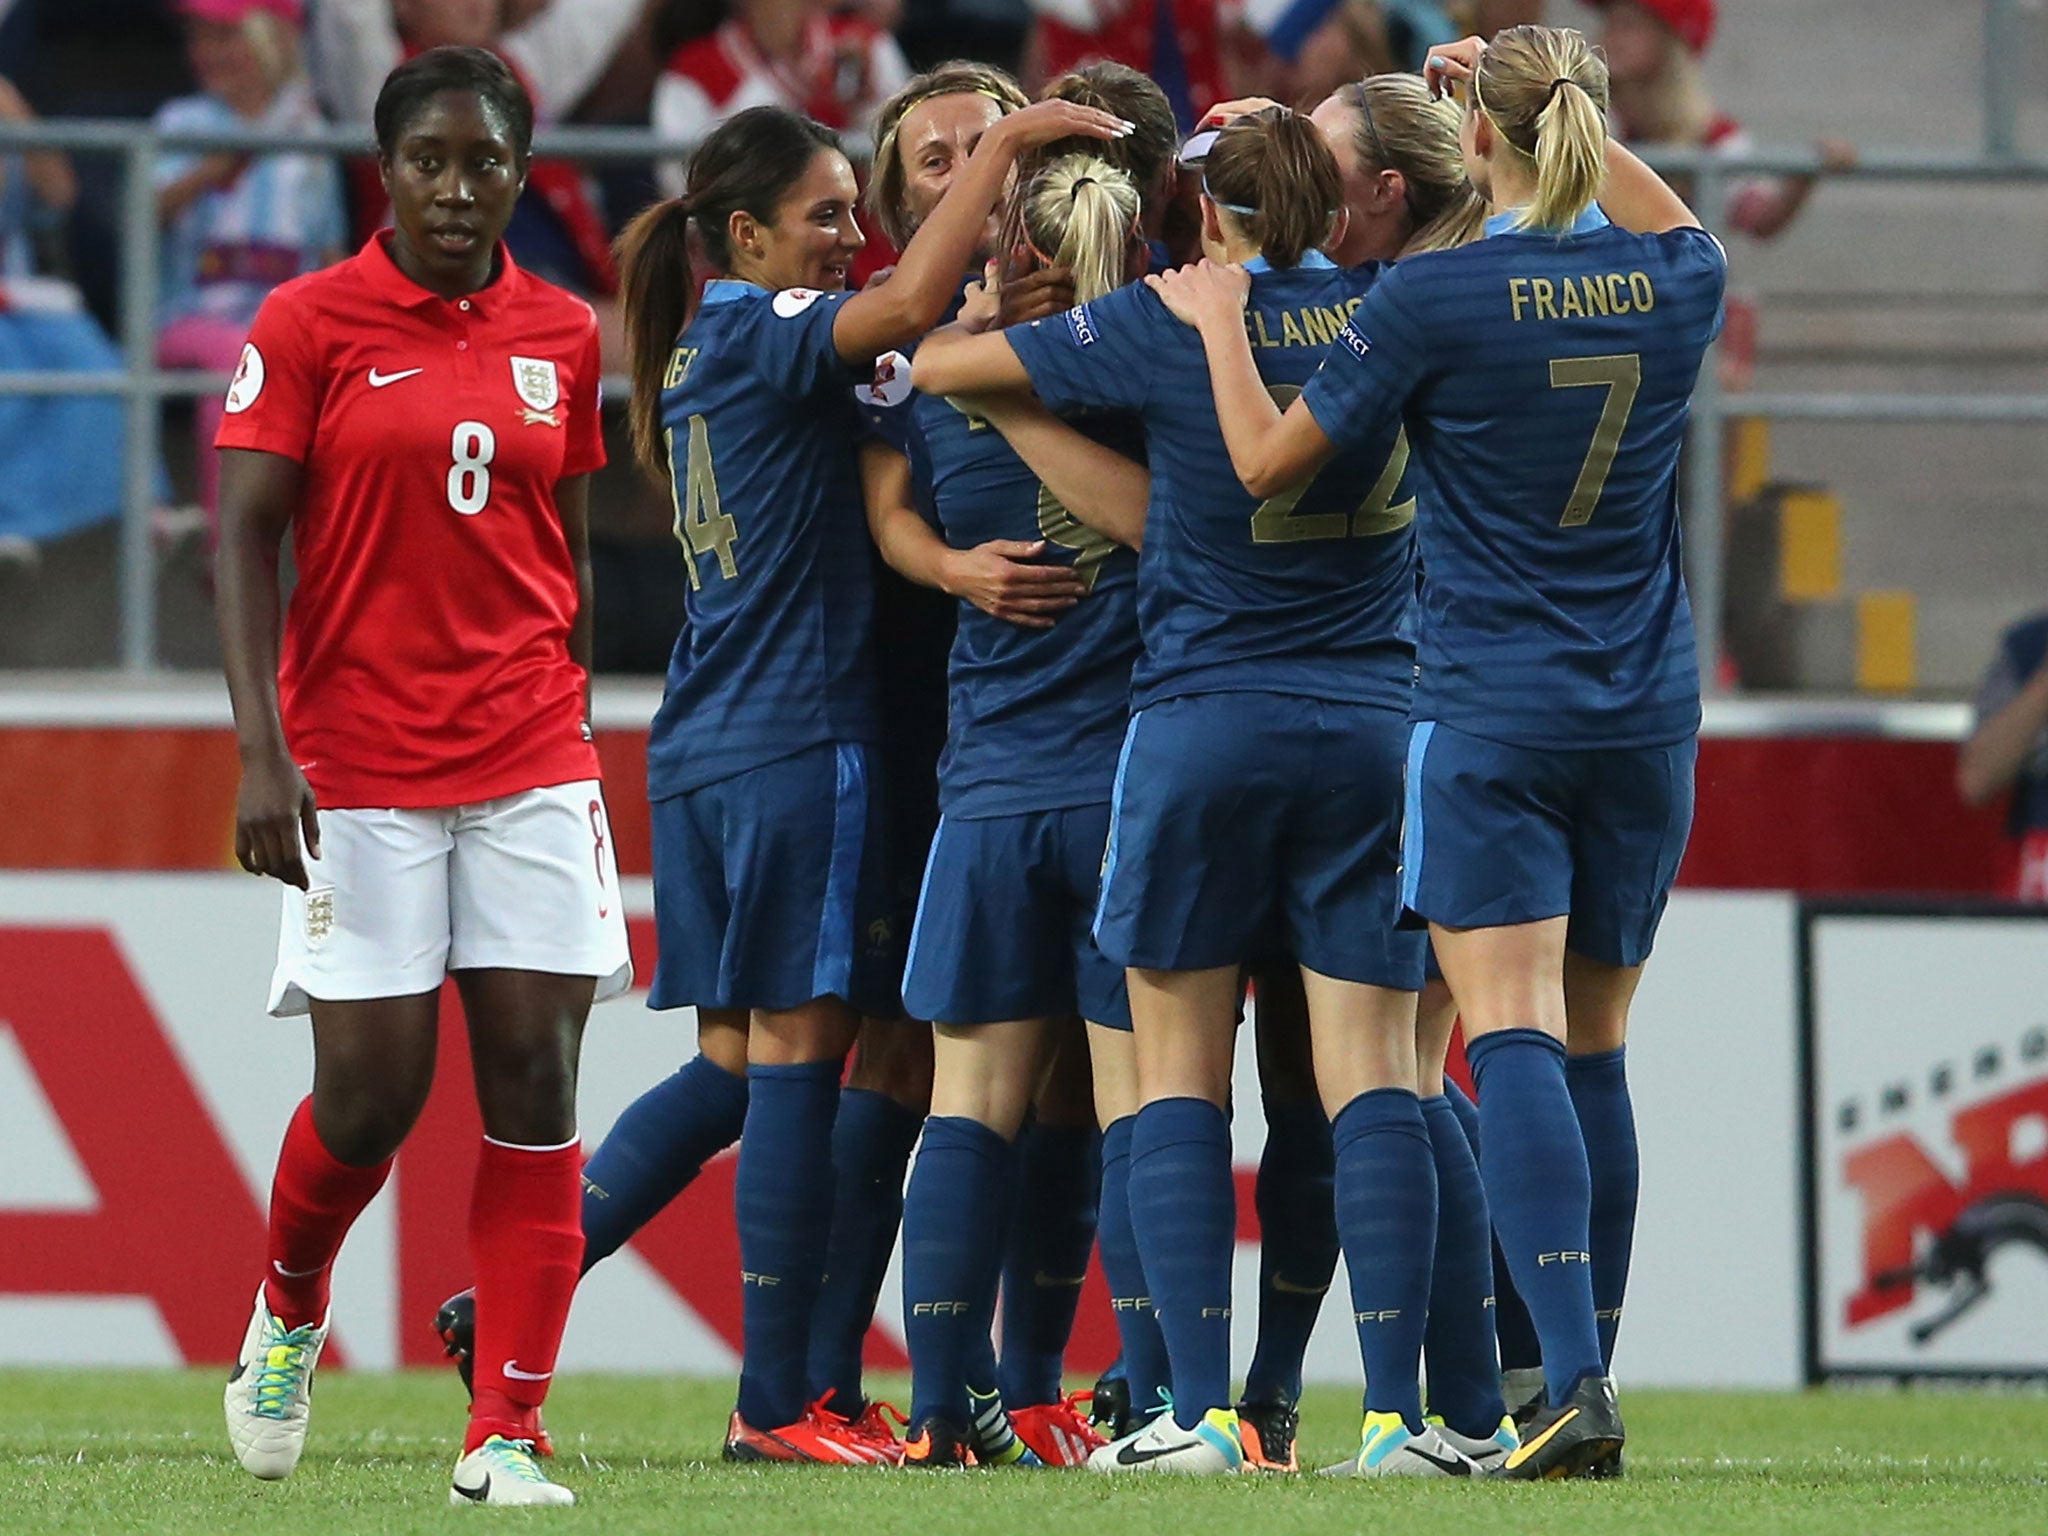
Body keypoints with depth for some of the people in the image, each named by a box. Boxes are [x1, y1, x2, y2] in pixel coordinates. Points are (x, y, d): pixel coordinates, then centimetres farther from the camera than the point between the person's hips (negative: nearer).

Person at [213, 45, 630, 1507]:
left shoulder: (562, 336, 9)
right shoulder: (308, 324, -3)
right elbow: (246, 540, -5)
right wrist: (263, 753, -13)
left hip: (531, 767, 3)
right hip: (358, 769, -3)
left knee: (537, 1084, -5)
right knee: (371, 1096, -4)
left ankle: (507, 1436, -3)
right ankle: (289, 1306, 29)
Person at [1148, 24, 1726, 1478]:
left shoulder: (1433, 299, -12)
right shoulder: (1675, 286, 1)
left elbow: (1268, 460, -3)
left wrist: (1218, 323, 10)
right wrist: (1570, 115, 31)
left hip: (1491, 715, -5)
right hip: (1647, 714, 5)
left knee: (1517, 1037, -11)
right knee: (1595, 1050, 13)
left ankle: (1576, 1381, -25)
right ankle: (1590, 1368, 17)